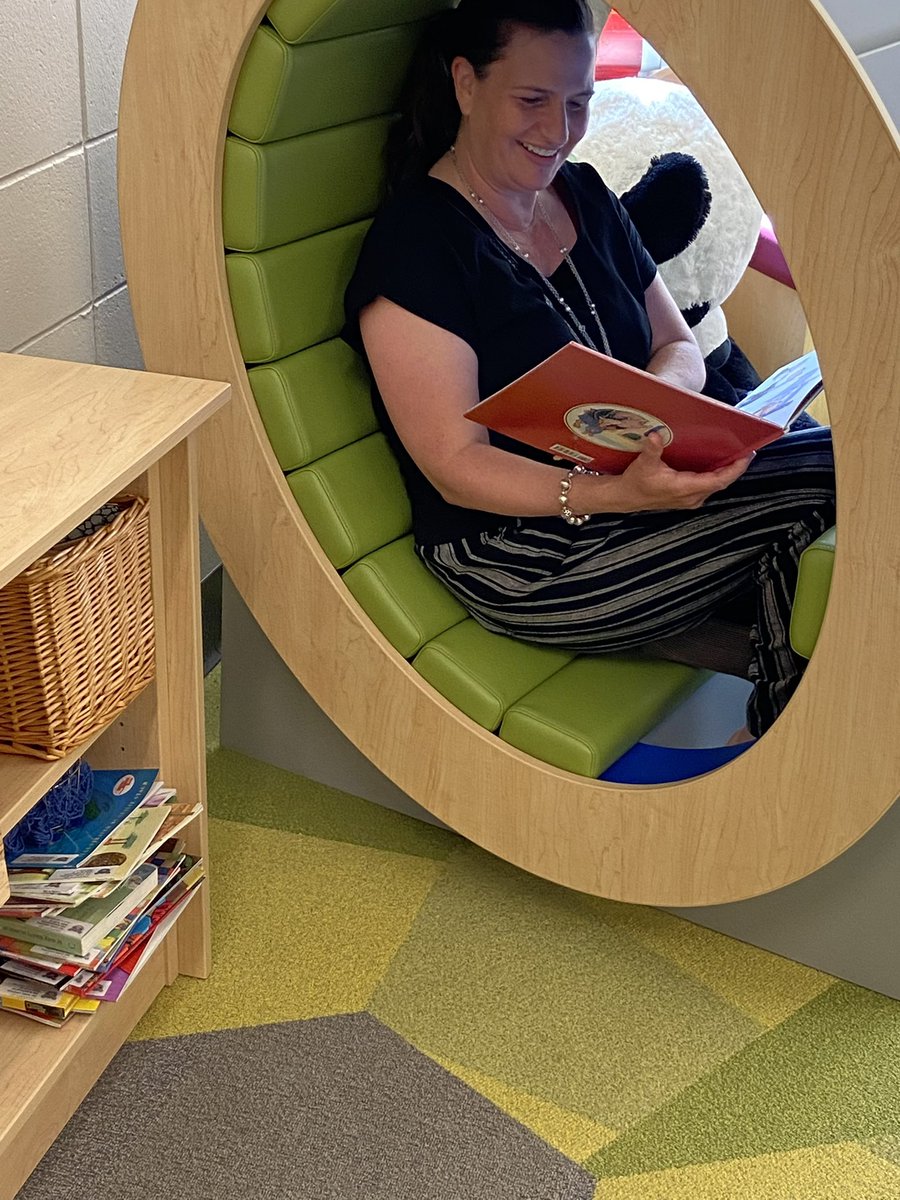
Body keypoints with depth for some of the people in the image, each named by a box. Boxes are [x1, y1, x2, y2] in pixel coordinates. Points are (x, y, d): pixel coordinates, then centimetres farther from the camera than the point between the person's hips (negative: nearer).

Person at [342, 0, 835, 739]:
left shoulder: (585, 194, 11)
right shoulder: (417, 242, -14)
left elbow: (679, 346, 13)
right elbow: (456, 467, -17)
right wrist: (611, 495, -33)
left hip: (637, 487, 8)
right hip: (518, 556, -8)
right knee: (828, 481, -19)